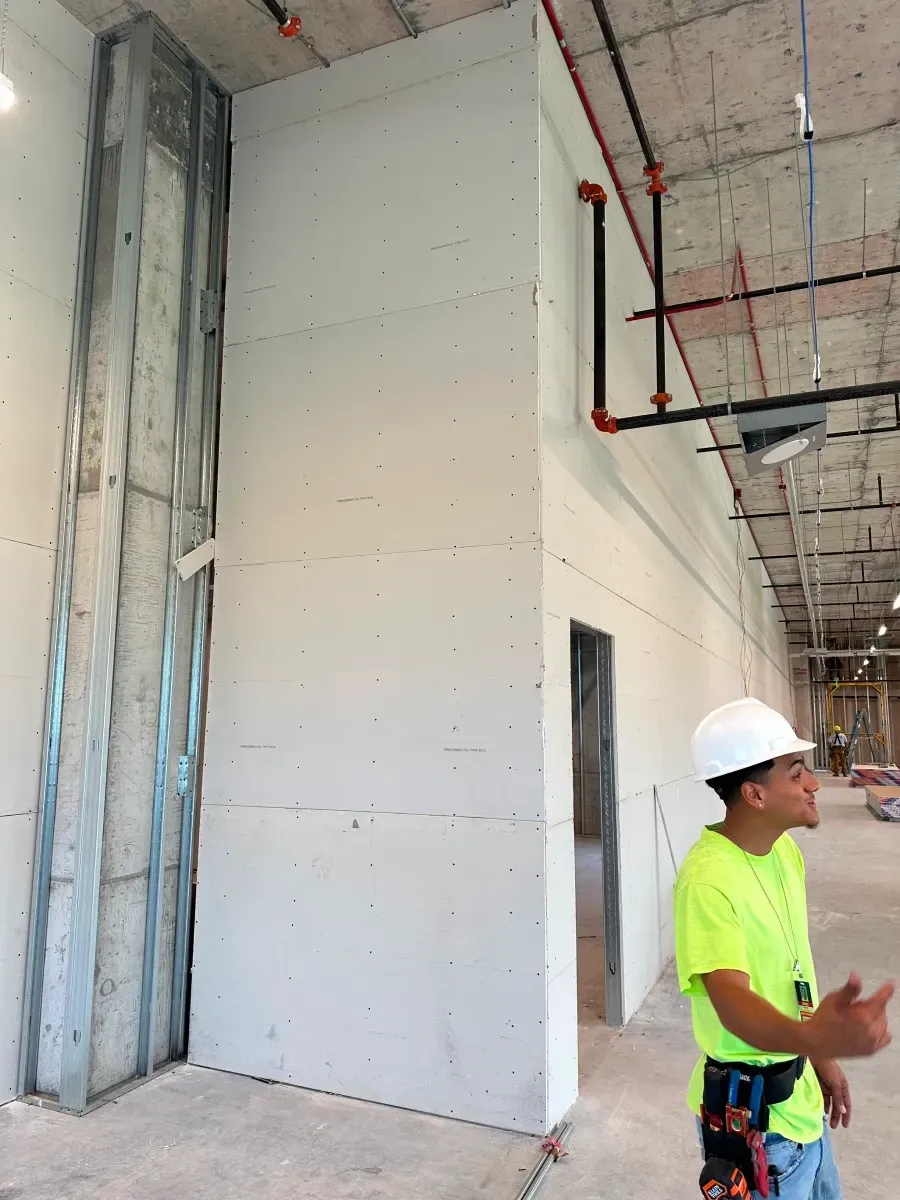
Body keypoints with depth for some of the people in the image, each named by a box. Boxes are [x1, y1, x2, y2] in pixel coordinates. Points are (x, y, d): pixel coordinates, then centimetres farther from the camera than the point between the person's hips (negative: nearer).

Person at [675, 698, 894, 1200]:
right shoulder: (707, 879, -30)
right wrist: (812, 1037, -58)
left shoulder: (785, 849, -1)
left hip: (798, 1095, 8)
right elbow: (731, 997, -40)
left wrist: (822, 1055, 15)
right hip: (754, 1115, -8)